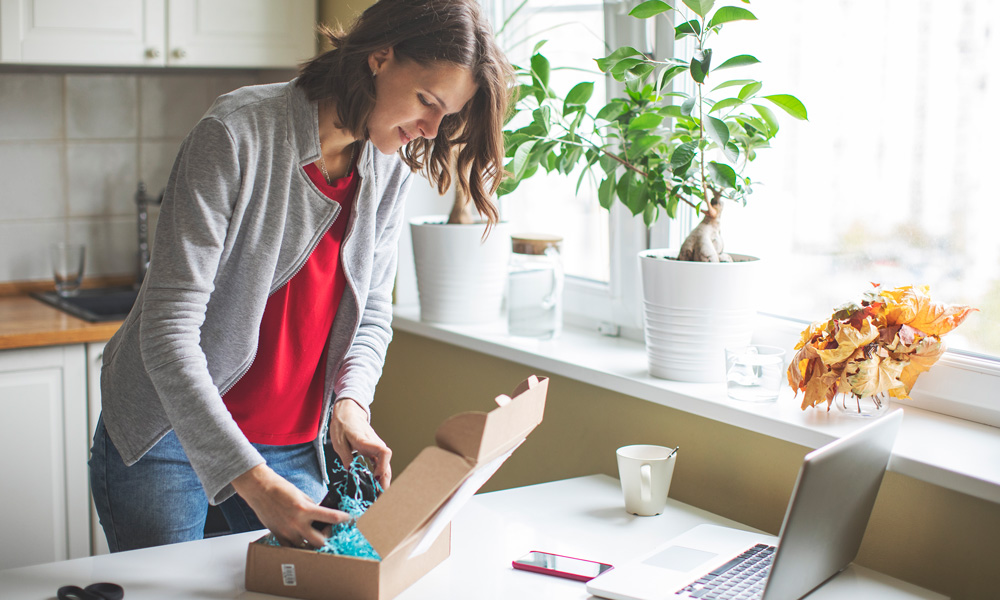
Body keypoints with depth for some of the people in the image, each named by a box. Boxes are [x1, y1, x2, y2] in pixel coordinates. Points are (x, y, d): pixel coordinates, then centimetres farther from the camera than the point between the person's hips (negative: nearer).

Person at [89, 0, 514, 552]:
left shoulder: (390, 170, -3)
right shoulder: (238, 134, -23)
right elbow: (167, 329, -27)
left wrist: (351, 402, -14)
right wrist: (251, 479, -33)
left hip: (294, 445, 5)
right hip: (166, 432, -5)